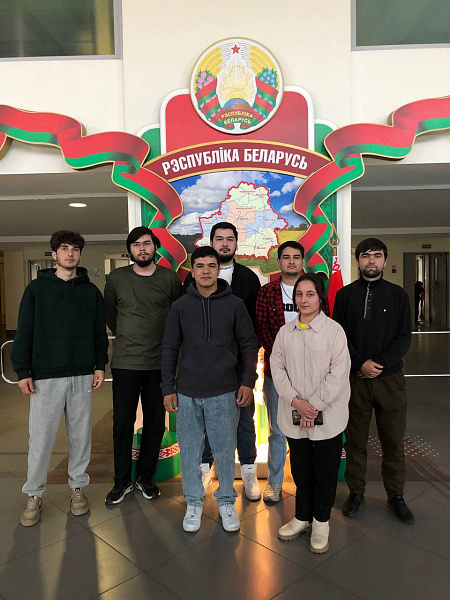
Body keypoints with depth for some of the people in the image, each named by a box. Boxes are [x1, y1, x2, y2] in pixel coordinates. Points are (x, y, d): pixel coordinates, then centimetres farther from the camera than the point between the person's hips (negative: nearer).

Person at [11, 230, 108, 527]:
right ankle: (34, 495, 23)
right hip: (45, 377, -1)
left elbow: (100, 332, 9)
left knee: (81, 435, 11)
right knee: (41, 438, 4)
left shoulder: (91, 291, 7)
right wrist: (23, 371, -4)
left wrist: (100, 366, 3)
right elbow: (24, 332, 0)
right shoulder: (37, 288, 2)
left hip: (82, 376, 2)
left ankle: (78, 487, 29)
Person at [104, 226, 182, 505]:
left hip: (159, 363, 0)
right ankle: (122, 481, 23)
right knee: (122, 423, 5)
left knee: (155, 424, 9)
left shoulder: (170, 278, 1)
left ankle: (146, 478, 27)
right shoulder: (116, 278, 2)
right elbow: (109, 314, 15)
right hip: (125, 363, 0)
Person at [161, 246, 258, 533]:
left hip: (224, 392, -1)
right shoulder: (180, 306, 2)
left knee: (225, 450, 9)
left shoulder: (234, 304, 0)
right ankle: (194, 502, 30)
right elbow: (170, 349, 5)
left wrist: (248, 381, -3)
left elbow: (249, 345, 3)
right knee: (190, 451, 11)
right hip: (187, 393, 1)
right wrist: (168, 388, 3)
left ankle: (226, 501, 30)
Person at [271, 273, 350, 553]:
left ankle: (321, 522, 32)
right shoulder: (285, 331, 4)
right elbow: (277, 367, 1)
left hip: (327, 416, -3)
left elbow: (339, 372, -12)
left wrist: (314, 406, -14)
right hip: (295, 416, 3)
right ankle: (302, 517, 36)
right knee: (301, 470, 16)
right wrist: (296, 401, -11)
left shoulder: (334, 330, -8)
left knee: (325, 471, 11)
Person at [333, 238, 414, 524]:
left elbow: (404, 337, -1)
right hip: (355, 379, 0)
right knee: (356, 440, 10)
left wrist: (379, 364, -12)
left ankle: (396, 495, 27)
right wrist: (361, 364, -13)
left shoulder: (398, 294, 5)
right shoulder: (345, 295, 4)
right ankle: (356, 492, 26)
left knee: (394, 441, 9)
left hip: (390, 379, 1)